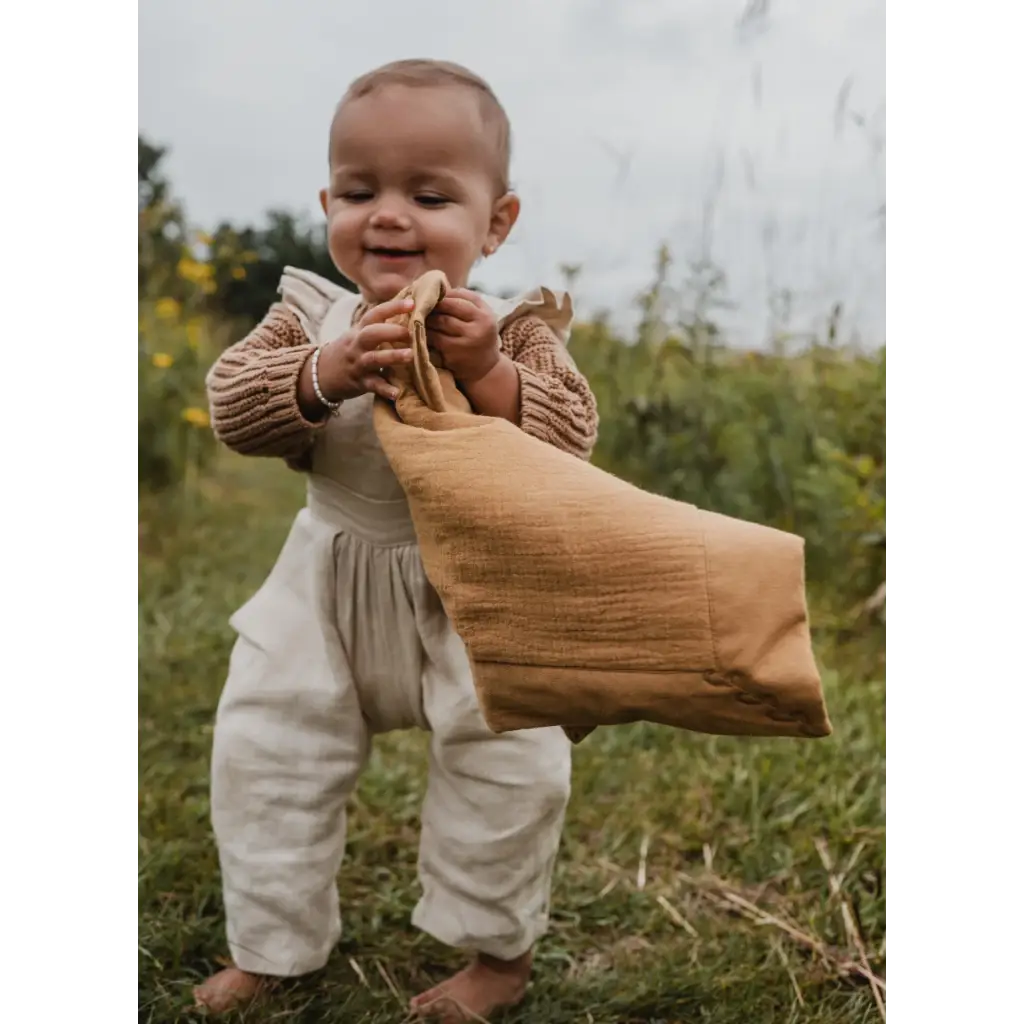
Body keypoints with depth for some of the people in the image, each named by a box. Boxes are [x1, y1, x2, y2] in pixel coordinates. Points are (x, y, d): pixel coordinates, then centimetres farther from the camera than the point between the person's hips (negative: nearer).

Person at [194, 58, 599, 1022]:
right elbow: (230, 404, -13)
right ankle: (268, 945, 29)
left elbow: (570, 435, -18)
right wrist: (327, 371, -29)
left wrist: (489, 373, -34)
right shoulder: (308, 314, -2)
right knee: (262, 749, 6)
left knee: (507, 762, -4)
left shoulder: (515, 327, -8)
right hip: (328, 587, 3)